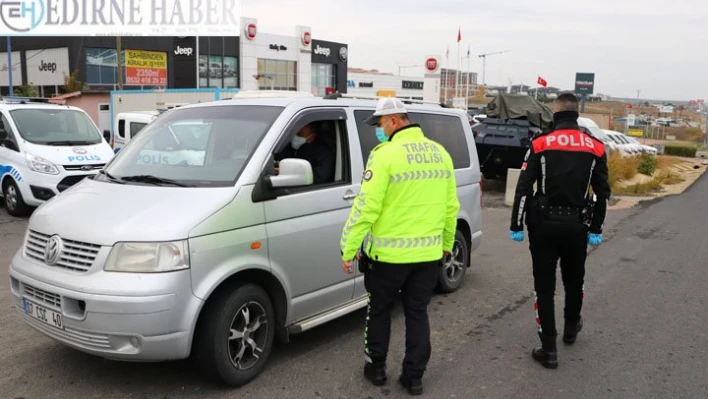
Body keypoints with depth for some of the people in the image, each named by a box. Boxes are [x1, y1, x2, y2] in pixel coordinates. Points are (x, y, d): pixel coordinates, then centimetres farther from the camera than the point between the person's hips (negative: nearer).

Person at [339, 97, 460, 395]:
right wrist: (447, 243, 23)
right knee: (417, 313, 16)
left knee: (379, 311, 16)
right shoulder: (440, 153, 6)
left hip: (388, 253, -5)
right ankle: (414, 377, 23)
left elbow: (366, 207, -18)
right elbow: (450, 206, 12)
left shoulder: (386, 154, -15)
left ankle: (376, 367, 30)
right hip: (428, 252, 5)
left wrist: (348, 248, -12)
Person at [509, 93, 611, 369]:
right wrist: (596, 229, 12)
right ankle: (571, 328, 45)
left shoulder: (540, 145, -6)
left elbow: (523, 188, -9)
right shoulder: (595, 148, 2)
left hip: (544, 224, -3)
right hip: (577, 225, 3)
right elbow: (602, 192, 5)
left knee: (545, 286, 4)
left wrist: (517, 225, -3)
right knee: (574, 280, 23)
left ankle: (549, 349, 6)